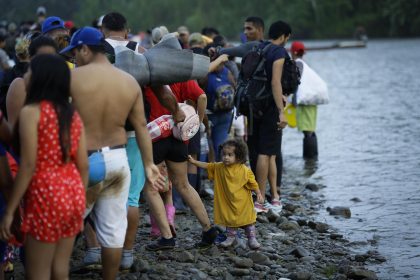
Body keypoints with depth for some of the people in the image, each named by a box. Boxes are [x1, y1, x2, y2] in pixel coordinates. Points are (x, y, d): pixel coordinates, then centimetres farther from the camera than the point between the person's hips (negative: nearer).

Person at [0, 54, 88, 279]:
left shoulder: (31, 112, -10)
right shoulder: (72, 114, 9)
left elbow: (28, 165, -15)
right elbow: (82, 165, 9)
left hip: (46, 195, -7)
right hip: (72, 192, 7)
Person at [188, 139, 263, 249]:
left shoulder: (245, 170, -16)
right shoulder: (219, 167, -5)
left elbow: (253, 183, -9)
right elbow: (207, 166, 1)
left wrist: (258, 194, -14)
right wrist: (194, 162, -6)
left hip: (243, 202, -3)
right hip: (227, 203, 3)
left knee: (248, 220, 6)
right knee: (230, 220, 14)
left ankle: (252, 239, 18)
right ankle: (231, 237, 28)